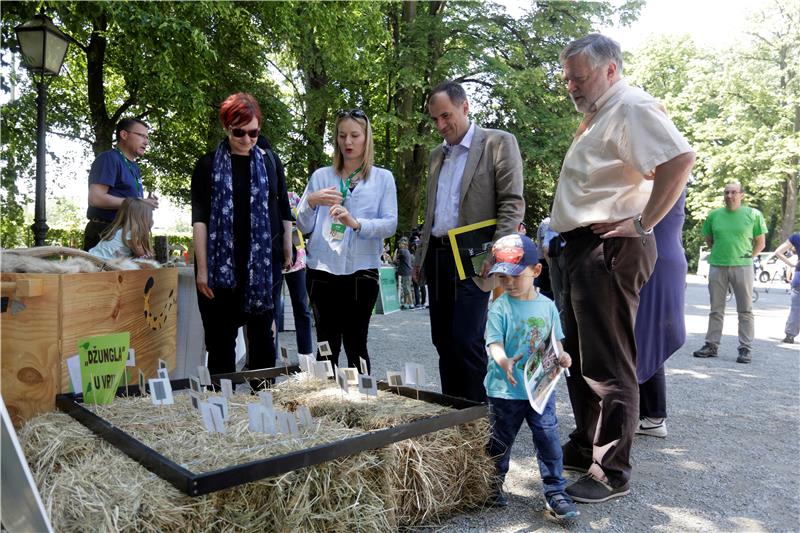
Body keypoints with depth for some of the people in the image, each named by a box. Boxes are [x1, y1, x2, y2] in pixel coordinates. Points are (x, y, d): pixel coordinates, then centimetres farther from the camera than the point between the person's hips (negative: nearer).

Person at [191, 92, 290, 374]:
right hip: (220, 263, -1)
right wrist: (201, 268, -9)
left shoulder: (269, 161, 8)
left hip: (262, 261, 2)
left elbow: (283, 210, 11)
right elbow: (199, 219, -2)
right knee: (221, 338, 4)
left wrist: (287, 251, 7)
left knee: (262, 334, 8)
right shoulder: (208, 165, 2)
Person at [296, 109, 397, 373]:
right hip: (323, 271, 1)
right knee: (327, 344, 4)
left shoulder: (383, 178, 7)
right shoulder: (320, 176, 10)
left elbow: (390, 224, -4)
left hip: (361, 271, -1)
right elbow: (304, 227, 7)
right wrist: (311, 202, -12)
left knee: (356, 345, 4)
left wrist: (356, 223, -19)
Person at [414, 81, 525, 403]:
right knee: (443, 341, 9)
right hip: (436, 257, 7)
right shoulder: (437, 155, 19)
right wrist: (421, 257, 17)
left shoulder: (499, 143, -1)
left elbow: (512, 204, -9)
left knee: (467, 342, -11)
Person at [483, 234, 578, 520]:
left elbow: (555, 340, 8)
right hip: (506, 389, -2)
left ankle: (555, 492, 17)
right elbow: (495, 344, -19)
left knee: (549, 439, 2)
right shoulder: (500, 308, -11)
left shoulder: (547, 305, 1)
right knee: (500, 442, 14)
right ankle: (494, 486, 35)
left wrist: (561, 356, -13)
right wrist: (504, 363, -39)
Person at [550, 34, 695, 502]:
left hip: (609, 251, -11)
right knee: (579, 357, 18)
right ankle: (585, 448, 32)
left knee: (608, 366, -4)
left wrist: (642, 223, -23)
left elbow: (681, 158, -25)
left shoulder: (632, 107, -10)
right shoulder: (599, 116, 21)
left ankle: (612, 473, 9)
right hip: (584, 250, 11)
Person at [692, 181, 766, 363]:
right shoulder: (714, 215, 6)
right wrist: (719, 253, 8)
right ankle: (711, 345, 16)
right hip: (717, 266, 2)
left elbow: (760, 242, 6)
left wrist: (747, 257, 0)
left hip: (742, 267, -2)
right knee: (716, 310, 9)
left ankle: (745, 349, 7)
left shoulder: (753, 214, 1)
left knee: (745, 311, 2)